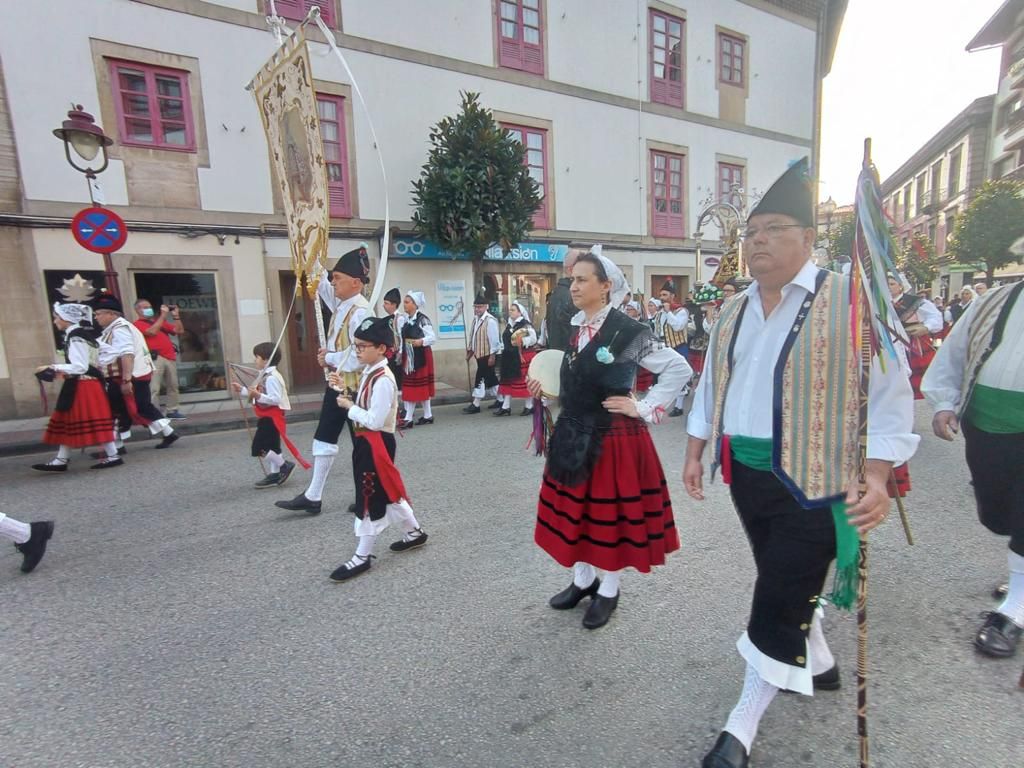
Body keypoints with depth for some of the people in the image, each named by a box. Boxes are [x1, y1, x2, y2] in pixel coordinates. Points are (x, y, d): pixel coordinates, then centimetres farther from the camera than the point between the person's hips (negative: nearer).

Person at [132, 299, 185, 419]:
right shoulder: (138, 324, 5)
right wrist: (163, 315, -8)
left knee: (173, 386, 8)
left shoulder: (160, 321, 24)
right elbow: (152, 331, -14)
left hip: (170, 357, 6)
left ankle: (172, 411, 16)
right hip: (155, 358, -6)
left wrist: (176, 316, 9)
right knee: (154, 388, -11)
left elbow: (179, 331, 20)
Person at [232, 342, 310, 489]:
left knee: (259, 447, -10)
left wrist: (258, 396, -34)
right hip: (267, 416, 11)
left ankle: (285, 466, 1)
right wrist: (242, 390, 10)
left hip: (272, 417, -11)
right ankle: (275, 474, 23)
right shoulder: (264, 376, 13)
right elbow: (258, 395, 17)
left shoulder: (271, 377, -21)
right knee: (271, 446, 15)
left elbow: (275, 399, -27)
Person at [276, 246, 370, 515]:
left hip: (354, 386, -10)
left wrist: (330, 358, -14)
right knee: (324, 437, 14)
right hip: (336, 383, 10)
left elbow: (359, 355, -28)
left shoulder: (361, 311, -22)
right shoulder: (341, 303, 5)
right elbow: (321, 284, 21)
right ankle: (313, 496, 25)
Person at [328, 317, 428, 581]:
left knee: (370, 499, 1)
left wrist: (349, 407, -14)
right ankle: (414, 532, 37)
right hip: (366, 442, 10)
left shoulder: (383, 379, -22)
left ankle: (362, 557, 14)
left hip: (376, 443, -10)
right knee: (387, 492, 20)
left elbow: (375, 420, -25)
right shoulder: (369, 372, 9)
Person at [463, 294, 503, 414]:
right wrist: (470, 350, 16)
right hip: (479, 354, 9)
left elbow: (494, 339, -19)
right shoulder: (476, 319, 10)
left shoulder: (490, 320, -17)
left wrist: (492, 355, -19)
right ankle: (500, 400, 26)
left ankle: (475, 405, 1)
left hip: (488, 355, -9)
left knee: (481, 378, -5)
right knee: (490, 378, 15)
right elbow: (473, 336, 17)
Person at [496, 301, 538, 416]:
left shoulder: (525, 325, -10)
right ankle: (506, 407, 13)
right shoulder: (508, 325, 13)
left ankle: (529, 406, 12)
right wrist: (505, 347, 11)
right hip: (510, 358, 8)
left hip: (523, 357, -8)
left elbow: (533, 338, -17)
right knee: (508, 380, 8)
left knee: (525, 381, 1)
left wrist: (521, 342, -25)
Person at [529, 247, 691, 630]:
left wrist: (643, 408, -11)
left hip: (613, 436, -6)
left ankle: (609, 590, 30)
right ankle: (583, 579, 38)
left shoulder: (628, 332, -14)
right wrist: (546, 387, 0)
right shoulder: (573, 329, 5)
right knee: (576, 507, 16)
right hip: (573, 434, 7)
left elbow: (679, 368, -10)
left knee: (610, 510, 8)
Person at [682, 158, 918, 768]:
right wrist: (695, 451, 12)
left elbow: (890, 393, -10)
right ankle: (818, 663, 49)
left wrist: (877, 477, -16)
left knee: (779, 602, 1)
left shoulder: (850, 300, -10)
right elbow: (711, 386, 15)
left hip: (813, 481, -6)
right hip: (747, 475, 6)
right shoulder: (733, 312, 9)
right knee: (788, 584, 23)